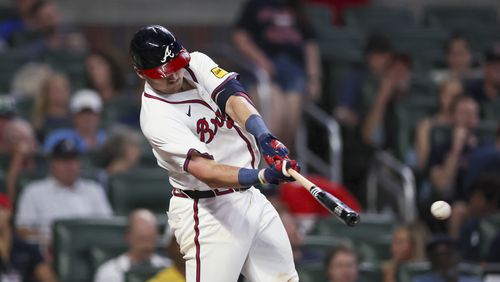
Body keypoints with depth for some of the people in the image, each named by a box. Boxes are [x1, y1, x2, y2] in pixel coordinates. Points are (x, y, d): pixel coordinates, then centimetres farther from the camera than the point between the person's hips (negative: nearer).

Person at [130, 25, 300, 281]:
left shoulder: (196, 63, 0)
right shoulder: (156, 117, -21)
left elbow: (232, 97, -17)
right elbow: (204, 171, -32)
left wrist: (264, 137, -37)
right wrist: (263, 176, -46)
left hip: (250, 197, 8)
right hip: (209, 211, -8)